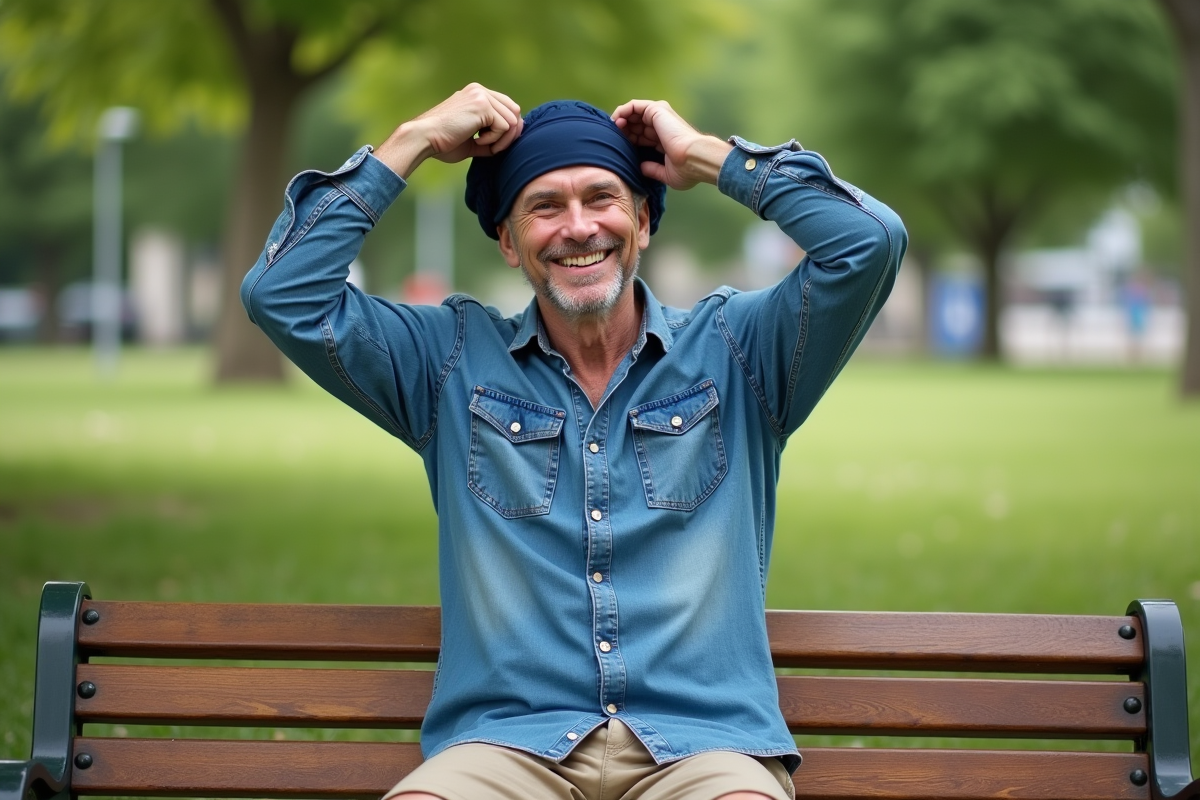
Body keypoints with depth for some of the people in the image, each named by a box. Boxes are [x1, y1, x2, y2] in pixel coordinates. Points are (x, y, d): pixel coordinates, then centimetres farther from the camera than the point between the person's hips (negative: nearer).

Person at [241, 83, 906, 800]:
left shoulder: (733, 350, 14)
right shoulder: (455, 360, 16)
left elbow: (869, 244, 1)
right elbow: (284, 294, 8)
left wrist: (707, 155, 9)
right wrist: (415, 142, 11)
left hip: (703, 740, 0)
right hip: (507, 741, 0)